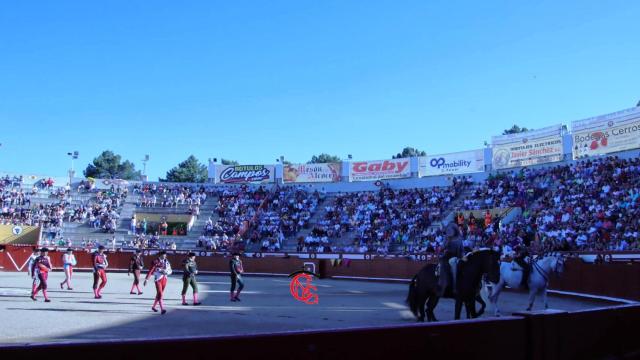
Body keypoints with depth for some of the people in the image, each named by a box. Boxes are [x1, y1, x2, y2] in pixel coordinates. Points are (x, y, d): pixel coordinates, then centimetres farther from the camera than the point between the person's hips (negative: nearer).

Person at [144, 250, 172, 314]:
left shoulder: (166, 262, 6)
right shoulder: (156, 262, -10)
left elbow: (170, 271, 12)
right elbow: (150, 271, -10)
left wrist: (166, 272, -11)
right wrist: (146, 279, -12)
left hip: (164, 279, 6)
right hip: (158, 279, -6)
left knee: (159, 294, 15)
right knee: (160, 294, -12)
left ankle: (154, 306, 33)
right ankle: (162, 309, -16)